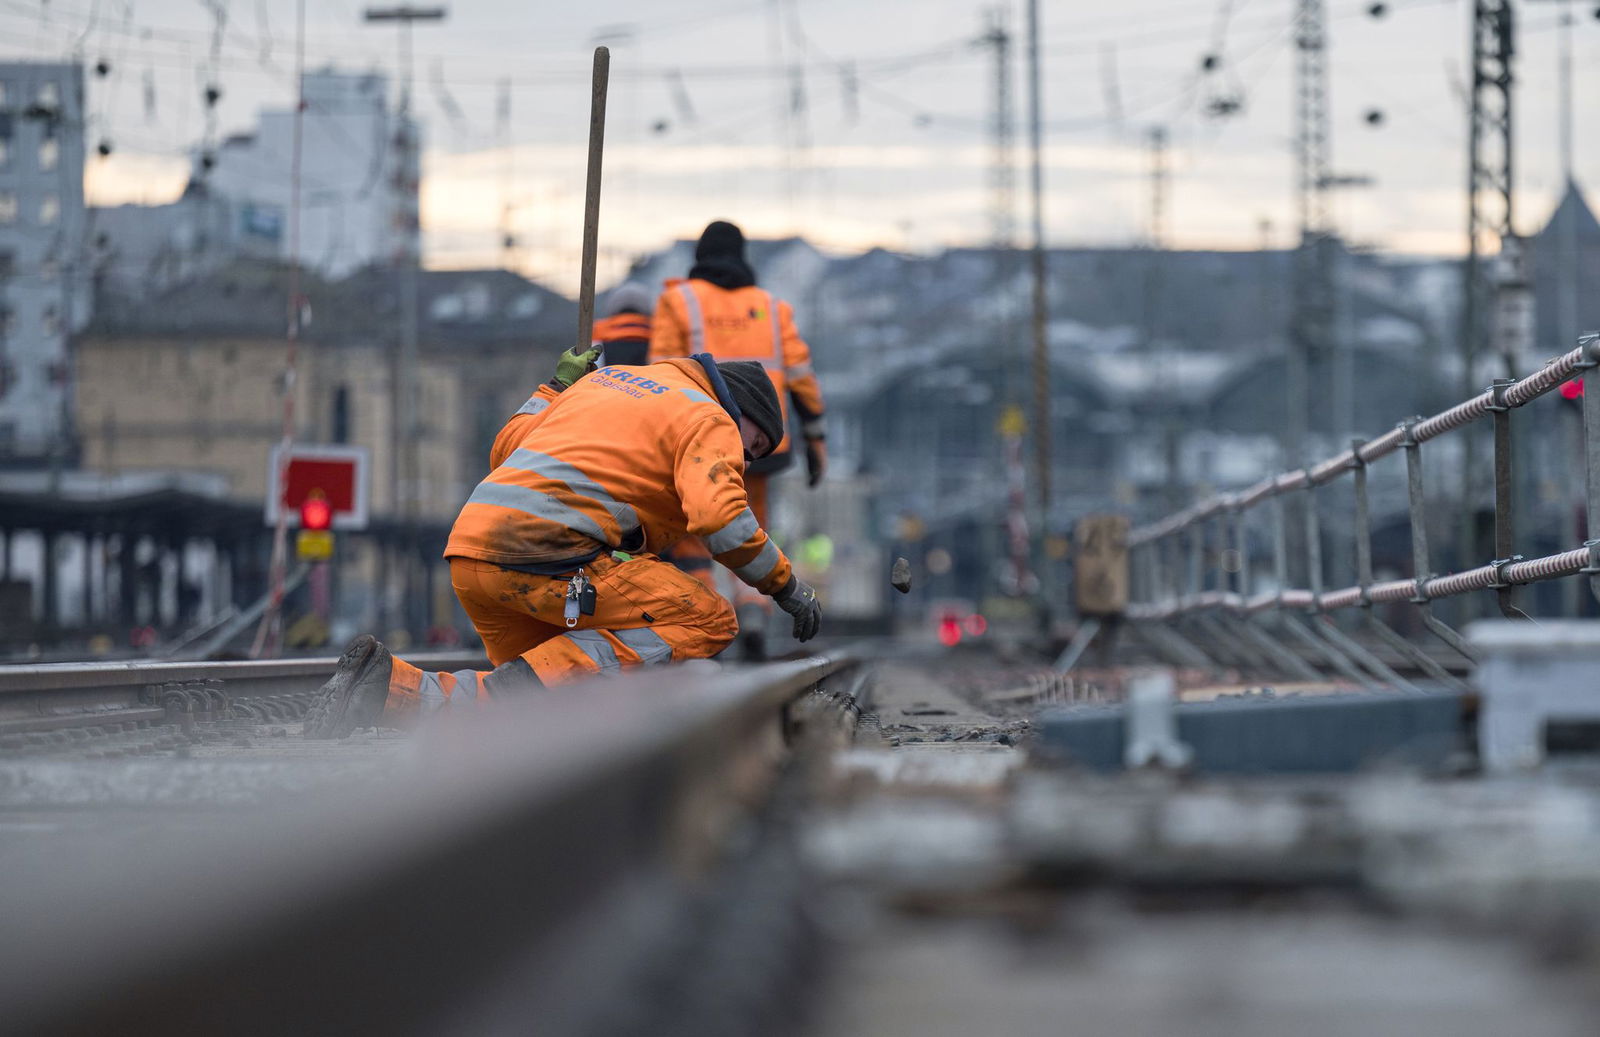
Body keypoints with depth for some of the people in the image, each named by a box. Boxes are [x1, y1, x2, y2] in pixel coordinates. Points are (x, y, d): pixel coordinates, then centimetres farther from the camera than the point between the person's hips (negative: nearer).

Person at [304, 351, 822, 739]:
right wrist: (786, 586, 0)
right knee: (707, 621, -7)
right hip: (543, 550, -8)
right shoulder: (709, 421, 7)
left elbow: (505, 450, 31)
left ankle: (390, 685, -3)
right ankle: (525, 683, -21)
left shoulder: (607, 378, 31)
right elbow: (720, 516, -11)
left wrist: (556, 386, 44)